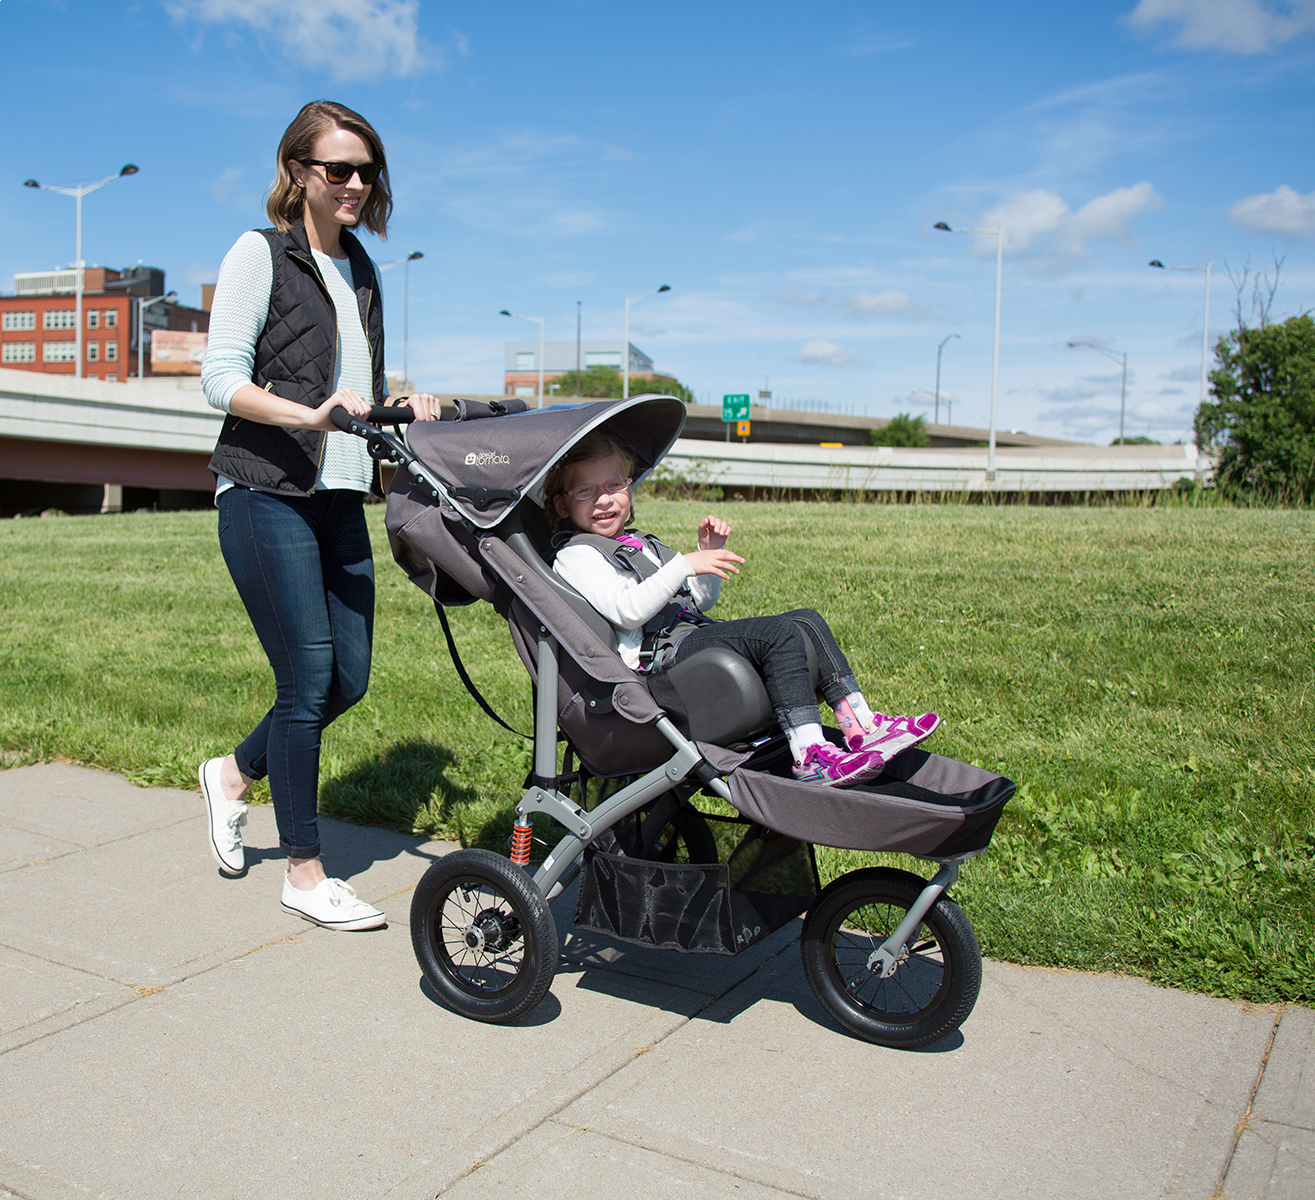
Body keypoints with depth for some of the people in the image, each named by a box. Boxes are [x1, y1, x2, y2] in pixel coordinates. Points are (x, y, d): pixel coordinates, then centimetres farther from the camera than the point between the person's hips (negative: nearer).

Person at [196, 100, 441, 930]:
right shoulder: (261, 253, -1)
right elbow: (221, 378, -9)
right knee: (308, 680, -6)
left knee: (350, 678, 6)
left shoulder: (363, 272, 18)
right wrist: (309, 414, -24)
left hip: (340, 497, 7)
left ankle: (235, 775, 32)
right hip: (267, 495, -7)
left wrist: (404, 410, 5)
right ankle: (306, 873, 9)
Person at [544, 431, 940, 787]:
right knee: (779, 633, -26)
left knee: (805, 620, -2)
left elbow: (699, 600, 28)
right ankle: (809, 755, -34)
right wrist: (685, 565, -17)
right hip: (660, 654, -9)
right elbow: (628, 611, -17)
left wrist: (711, 552, 12)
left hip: (695, 633, 9)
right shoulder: (575, 555, 0)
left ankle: (860, 725, -9)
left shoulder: (641, 545, 28)